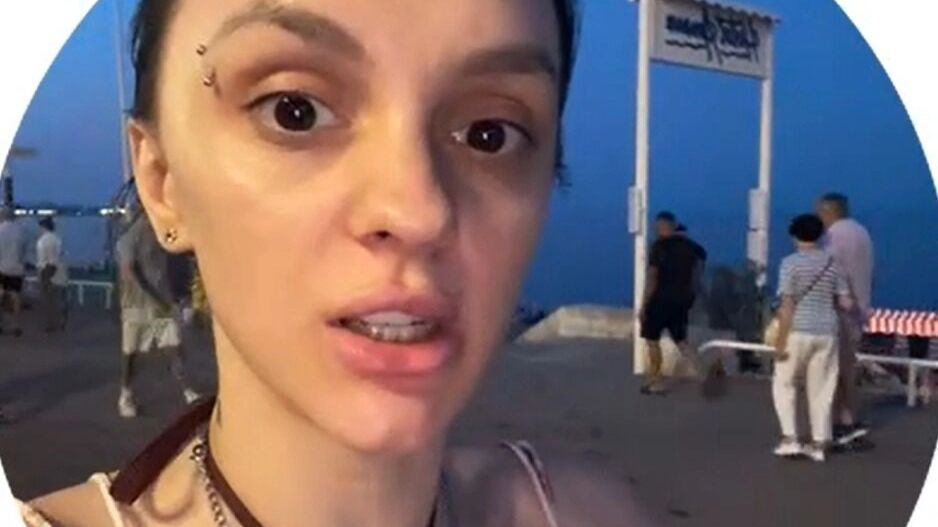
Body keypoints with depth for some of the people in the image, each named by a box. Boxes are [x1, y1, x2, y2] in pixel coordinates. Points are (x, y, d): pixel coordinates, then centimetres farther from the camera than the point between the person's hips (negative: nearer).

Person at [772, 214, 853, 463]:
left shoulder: (791, 263, -8)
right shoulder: (833, 264, 7)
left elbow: (787, 306, -13)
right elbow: (846, 303, 6)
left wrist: (781, 341, -10)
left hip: (799, 331, -4)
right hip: (826, 333, 4)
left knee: (784, 384, 11)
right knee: (821, 389, 11)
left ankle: (790, 439, 5)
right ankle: (819, 444, 14)